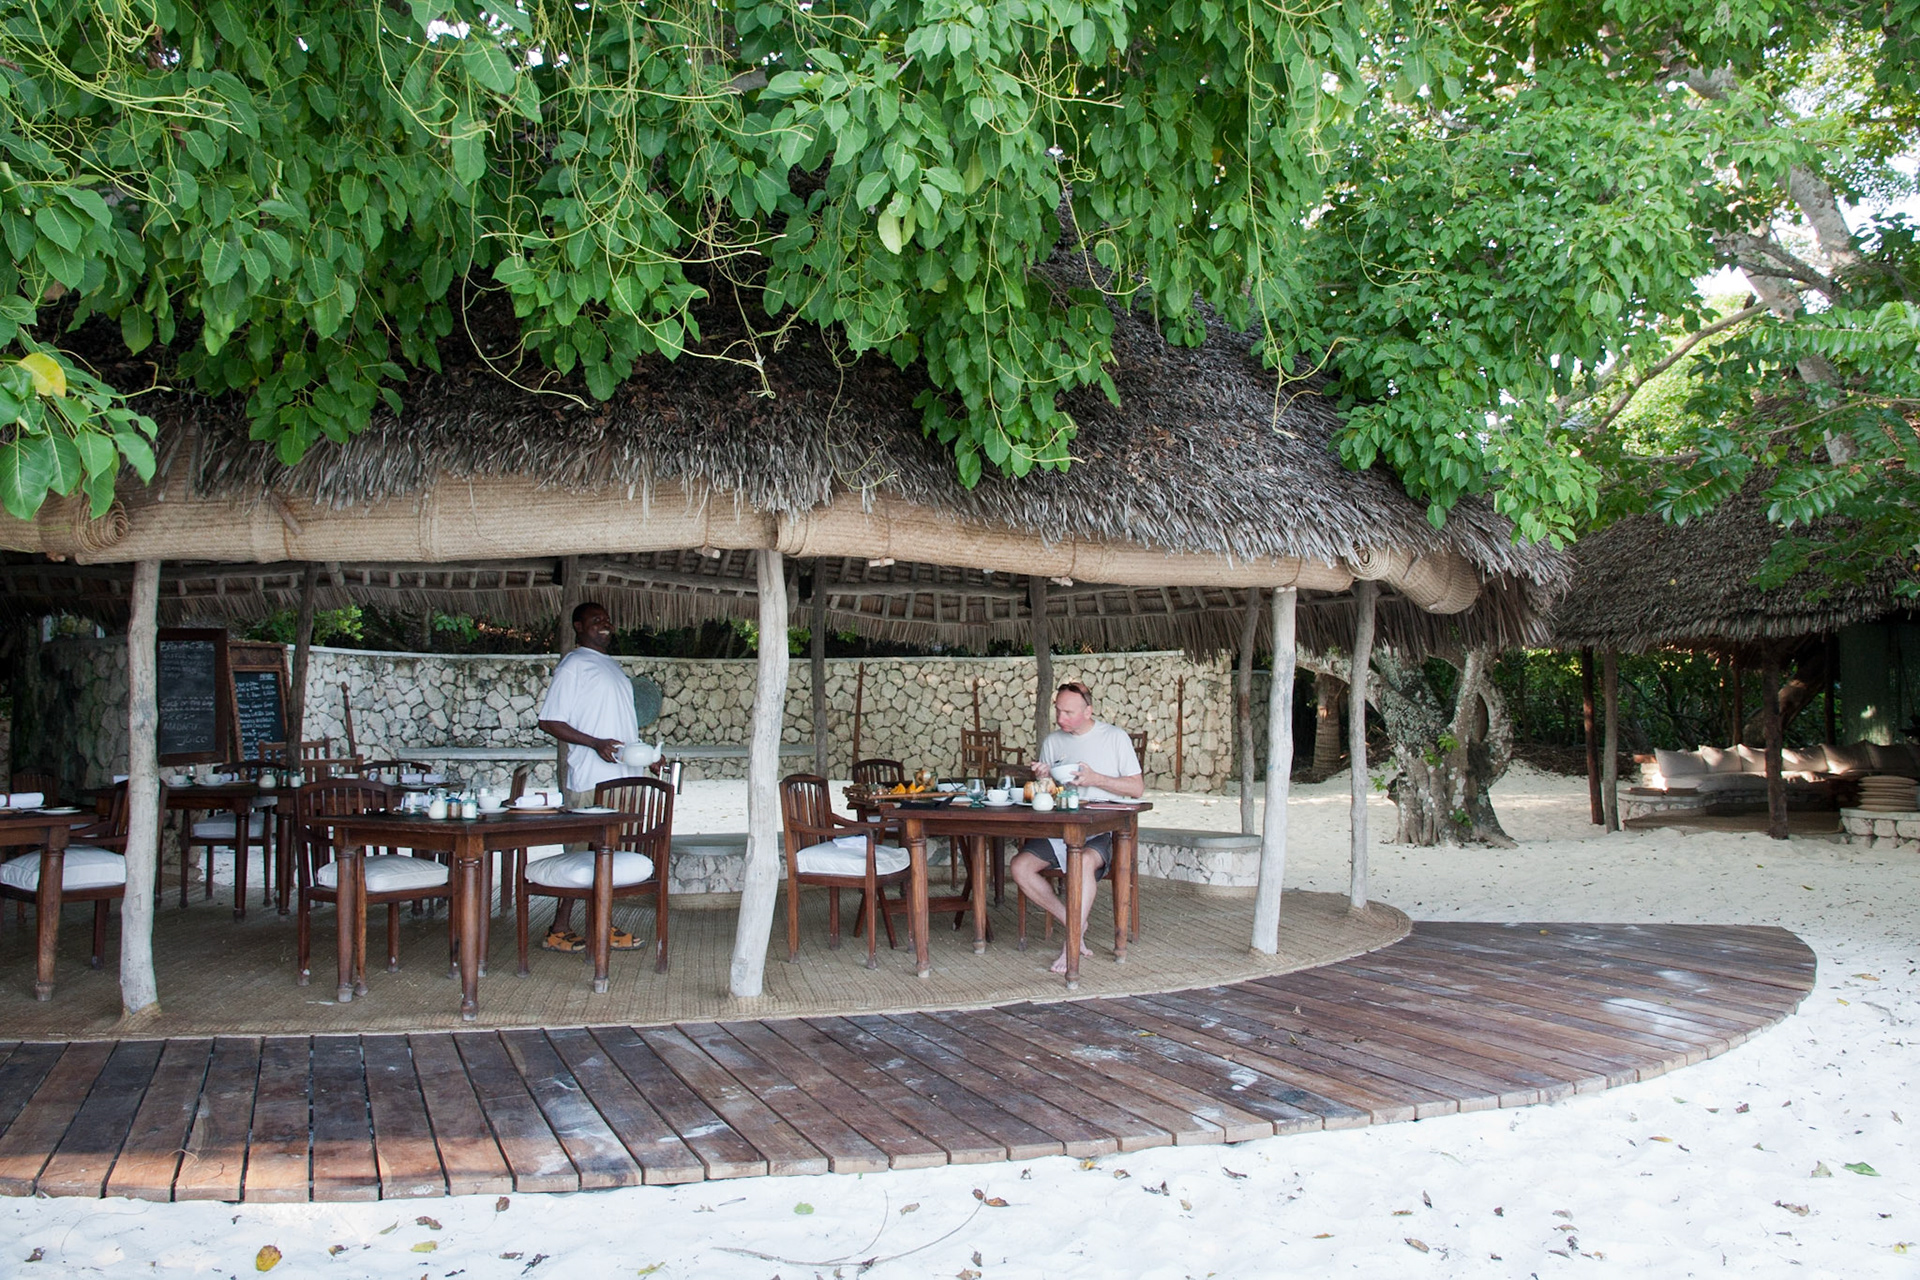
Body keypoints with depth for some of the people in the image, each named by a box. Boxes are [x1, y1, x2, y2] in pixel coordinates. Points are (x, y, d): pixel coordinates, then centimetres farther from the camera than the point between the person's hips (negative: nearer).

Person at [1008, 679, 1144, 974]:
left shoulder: (1115, 737, 1)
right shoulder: (1052, 742, 14)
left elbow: (1138, 788, -2)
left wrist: (1095, 779, -14)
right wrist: (1041, 779, -3)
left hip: (1102, 831, -5)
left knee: (1084, 862, -38)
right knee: (1019, 866, -19)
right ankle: (1076, 924, -8)